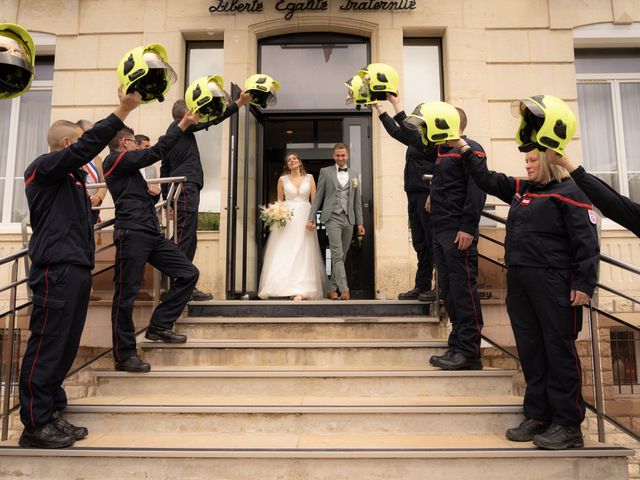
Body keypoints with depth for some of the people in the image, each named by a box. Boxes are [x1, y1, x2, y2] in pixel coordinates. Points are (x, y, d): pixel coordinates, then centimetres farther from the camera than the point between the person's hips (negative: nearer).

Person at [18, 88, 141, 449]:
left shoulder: (71, 176, 23)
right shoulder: (45, 167, -4)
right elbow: (87, 147, -21)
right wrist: (122, 111, -24)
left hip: (76, 270, 9)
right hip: (57, 270, -9)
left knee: (66, 347, 11)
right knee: (47, 346, -6)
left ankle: (51, 413, 21)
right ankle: (35, 425, 1)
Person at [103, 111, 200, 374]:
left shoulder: (127, 167, 27)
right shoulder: (114, 160, 0)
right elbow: (156, 151, -7)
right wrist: (182, 125, -3)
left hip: (152, 234, 9)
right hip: (132, 234, -9)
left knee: (189, 273, 3)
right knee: (126, 293, -4)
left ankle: (159, 326, 12)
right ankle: (124, 355, 5)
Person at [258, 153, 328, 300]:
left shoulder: (309, 178, 9)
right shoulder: (282, 179, 9)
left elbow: (314, 200, 5)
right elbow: (279, 201, 11)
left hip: (304, 218, 0)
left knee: (302, 254, -6)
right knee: (284, 253, -8)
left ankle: (299, 291, -9)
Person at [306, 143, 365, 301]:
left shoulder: (354, 175, 14)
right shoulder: (325, 172, 6)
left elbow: (357, 200, 14)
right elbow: (318, 197, 4)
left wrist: (359, 222, 9)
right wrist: (311, 218, -3)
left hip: (349, 219, 4)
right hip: (332, 218, -4)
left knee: (341, 256, 7)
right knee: (337, 255, -13)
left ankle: (332, 290, 15)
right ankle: (344, 289, -17)